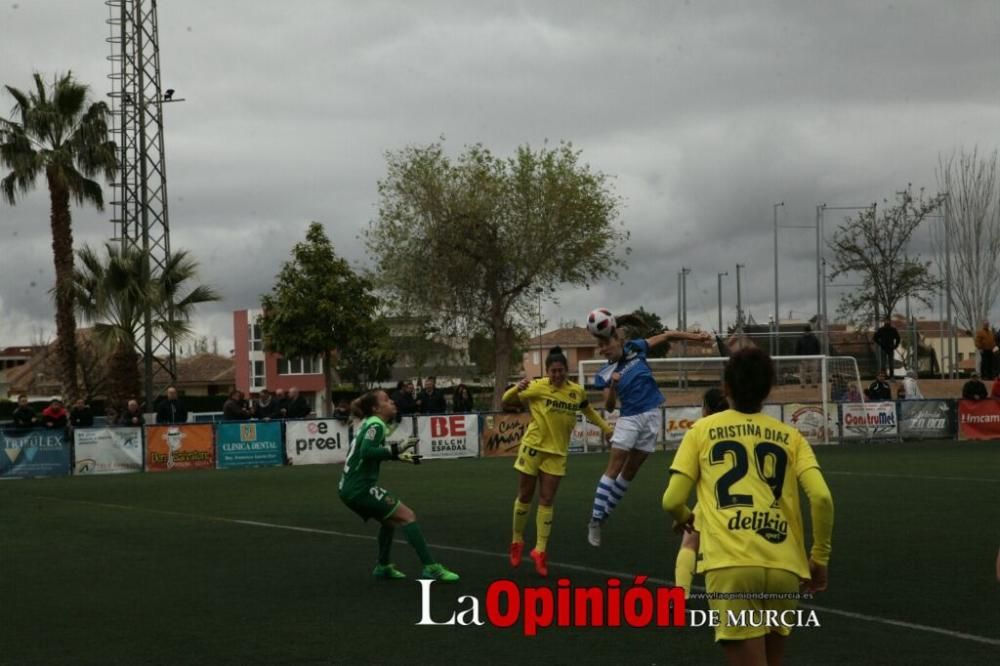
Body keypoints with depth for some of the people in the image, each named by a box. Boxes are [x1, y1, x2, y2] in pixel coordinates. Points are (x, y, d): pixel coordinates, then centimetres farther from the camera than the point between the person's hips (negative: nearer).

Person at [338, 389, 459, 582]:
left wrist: (398, 455, 23)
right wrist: (396, 449, -28)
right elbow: (366, 452, -26)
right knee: (407, 516, -12)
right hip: (360, 488, -10)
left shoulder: (368, 423, 15)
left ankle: (383, 566, 33)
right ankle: (430, 568, -18)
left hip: (349, 488, 10)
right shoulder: (376, 424, -11)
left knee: (390, 519, 27)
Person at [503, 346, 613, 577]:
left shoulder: (577, 391, -2)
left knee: (547, 501, -1)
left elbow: (588, 411, 19)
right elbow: (506, 400, -9)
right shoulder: (537, 387, -13)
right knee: (525, 497, 8)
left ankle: (540, 551, 4)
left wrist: (606, 428, 17)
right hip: (533, 447, -2)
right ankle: (517, 542, 26)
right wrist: (517, 388, -30)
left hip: (557, 452, 2)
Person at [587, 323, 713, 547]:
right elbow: (609, 407, -10)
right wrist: (612, 386, -27)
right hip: (629, 418, -2)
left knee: (630, 471, 6)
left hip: (651, 416, 2)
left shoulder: (635, 349, -1)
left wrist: (697, 337, 0)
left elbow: (667, 335, 5)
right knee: (614, 467, -10)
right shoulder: (604, 374, -4)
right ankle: (595, 520, -10)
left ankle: (603, 514, 15)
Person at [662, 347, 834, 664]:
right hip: (783, 566, 3)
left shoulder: (702, 430, 12)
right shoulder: (790, 436, 16)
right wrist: (820, 557, 14)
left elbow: (672, 500, 8)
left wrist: (684, 518, 31)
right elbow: (822, 497, 2)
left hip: (730, 564, -2)